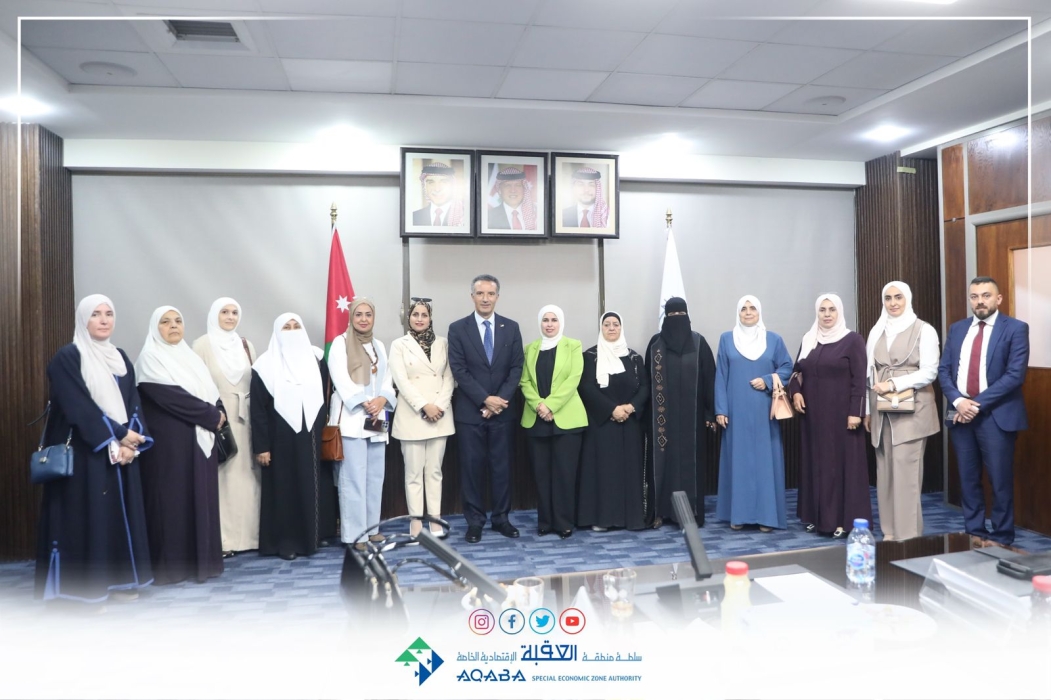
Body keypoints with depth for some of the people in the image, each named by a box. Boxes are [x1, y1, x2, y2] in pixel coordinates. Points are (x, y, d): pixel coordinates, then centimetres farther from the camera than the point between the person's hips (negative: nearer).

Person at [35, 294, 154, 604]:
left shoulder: (120, 357, 13)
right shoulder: (67, 357, -7)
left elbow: (133, 402, 6)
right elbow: (79, 407, -15)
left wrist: (130, 441, -8)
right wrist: (118, 436, -16)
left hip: (123, 451, 6)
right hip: (84, 453, -6)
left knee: (121, 513, 9)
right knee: (87, 515, -3)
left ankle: (119, 579, 19)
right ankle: (85, 586, 7)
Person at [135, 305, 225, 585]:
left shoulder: (190, 357, 18)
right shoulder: (150, 358, -4)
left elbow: (212, 392, 12)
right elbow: (171, 397, -16)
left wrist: (217, 414, -8)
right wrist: (211, 416, -12)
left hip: (200, 439, 7)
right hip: (169, 442, -7)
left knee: (201, 498, 8)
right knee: (173, 499, -3)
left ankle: (201, 560, 15)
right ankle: (170, 565, 6)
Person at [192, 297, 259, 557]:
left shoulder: (246, 346, 13)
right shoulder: (203, 345, 0)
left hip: (244, 417, 4)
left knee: (245, 475, 6)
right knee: (220, 476, -5)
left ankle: (246, 533, 14)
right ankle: (221, 537, 1)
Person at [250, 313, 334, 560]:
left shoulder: (315, 359, 8)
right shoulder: (266, 365, -3)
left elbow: (327, 396, 10)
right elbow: (258, 409, -4)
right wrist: (261, 446, -8)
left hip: (313, 436, 3)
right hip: (282, 438, -3)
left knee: (313, 486, 7)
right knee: (285, 488, 4)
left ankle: (313, 535, 20)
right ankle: (287, 541, 14)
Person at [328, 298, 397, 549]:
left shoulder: (379, 346, 17)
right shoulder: (340, 343, 0)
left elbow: (387, 380, 12)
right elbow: (341, 379, -10)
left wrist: (382, 399, -8)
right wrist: (364, 404, -17)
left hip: (377, 419, 6)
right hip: (351, 418, -6)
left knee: (375, 476, 7)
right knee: (354, 477, -7)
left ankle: (371, 526, 17)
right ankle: (354, 533, -2)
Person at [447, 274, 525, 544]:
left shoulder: (511, 327, 6)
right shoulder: (458, 328, 0)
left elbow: (516, 368, 2)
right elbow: (459, 370, -7)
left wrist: (501, 399, -11)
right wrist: (485, 399, -14)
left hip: (502, 410, 2)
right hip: (470, 411, -1)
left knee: (502, 466, 8)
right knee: (472, 467, 4)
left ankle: (501, 517, 20)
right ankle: (474, 521, 14)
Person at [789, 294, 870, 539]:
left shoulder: (853, 340, -4)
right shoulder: (808, 340, 11)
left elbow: (859, 379, -9)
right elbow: (797, 371, 15)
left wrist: (855, 412, -14)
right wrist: (795, 392, -4)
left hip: (841, 413, -5)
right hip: (813, 413, 5)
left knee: (843, 462, -1)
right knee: (815, 461, 9)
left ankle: (843, 519, 5)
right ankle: (817, 515, 18)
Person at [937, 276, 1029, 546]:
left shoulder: (1015, 328, -3)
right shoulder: (957, 329, 11)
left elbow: (1015, 375, -12)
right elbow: (943, 370, 7)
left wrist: (978, 404, -15)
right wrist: (958, 401, -10)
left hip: (997, 415, -4)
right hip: (960, 413, 4)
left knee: (1000, 481, 3)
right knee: (968, 480, 11)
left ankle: (1001, 539, 17)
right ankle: (974, 534, 23)